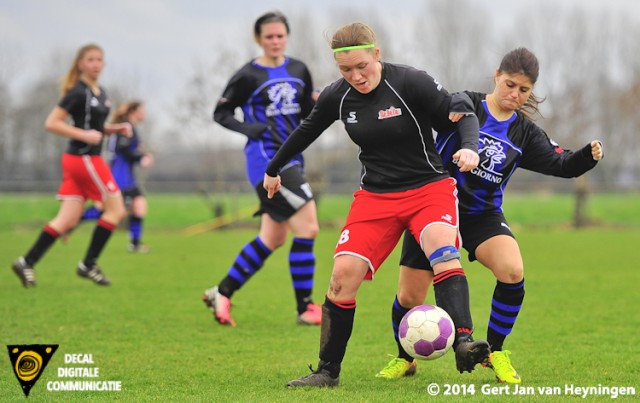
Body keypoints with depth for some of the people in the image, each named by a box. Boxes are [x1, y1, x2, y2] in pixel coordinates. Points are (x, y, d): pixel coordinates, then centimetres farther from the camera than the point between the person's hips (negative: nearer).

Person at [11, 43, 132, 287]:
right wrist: (84, 135, -23)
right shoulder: (78, 93, -13)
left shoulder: (100, 93, 13)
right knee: (116, 210, -2)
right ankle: (89, 264, 4)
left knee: (68, 219, 4)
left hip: (77, 160, 9)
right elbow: (51, 123, -16)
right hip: (84, 158, -9)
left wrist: (115, 128, 9)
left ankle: (27, 262, 3)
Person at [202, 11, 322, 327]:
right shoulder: (248, 76, -6)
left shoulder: (298, 71, 10)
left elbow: (307, 117, 15)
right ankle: (305, 309, -7)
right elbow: (221, 113, 0)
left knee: (273, 238, 13)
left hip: (291, 158, 8)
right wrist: (250, 128, -16)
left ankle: (222, 294, 24)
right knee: (307, 229, -15)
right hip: (267, 159, -7)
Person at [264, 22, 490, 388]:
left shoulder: (410, 83, -15)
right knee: (344, 274, -11)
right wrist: (274, 169, 32)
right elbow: (306, 132, 19)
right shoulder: (337, 97, -1)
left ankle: (464, 343, -46)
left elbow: (464, 114, -10)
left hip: (429, 188, -4)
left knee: (444, 252, -32)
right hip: (375, 196, 4)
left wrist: (469, 148, -31)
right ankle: (328, 371, 2)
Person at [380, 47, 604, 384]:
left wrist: (589, 155, -19)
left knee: (512, 271, -25)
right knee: (409, 296, -3)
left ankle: (495, 353, -4)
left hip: (482, 216, 3)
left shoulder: (524, 132, 5)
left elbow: (560, 164, 1)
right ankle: (404, 359, 28)